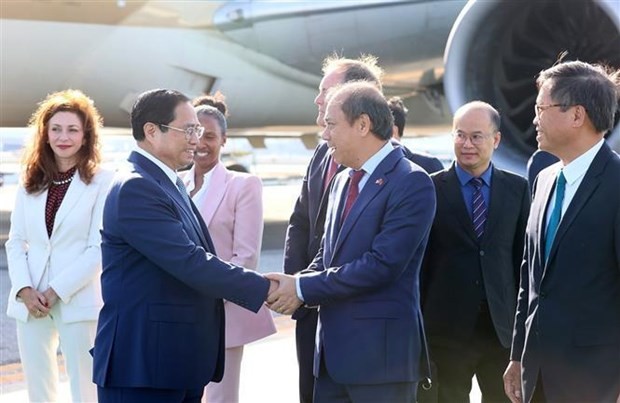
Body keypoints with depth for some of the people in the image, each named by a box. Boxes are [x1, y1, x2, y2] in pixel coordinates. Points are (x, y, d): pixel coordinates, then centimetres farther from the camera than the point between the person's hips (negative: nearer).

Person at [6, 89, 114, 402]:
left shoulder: (102, 181, -5)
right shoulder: (30, 182, 11)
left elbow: (100, 248, -9)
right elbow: (16, 242, 9)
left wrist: (57, 291, -13)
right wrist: (24, 289, -7)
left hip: (78, 301, -5)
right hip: (30, 302, 5)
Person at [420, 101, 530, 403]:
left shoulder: (517, 189, 5)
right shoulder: (431, 189, -2)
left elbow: (524, 255, 7)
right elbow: (419, 258, 0)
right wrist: (417, 321, -2)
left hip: (502, 328, 2)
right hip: (448, 329, -2)